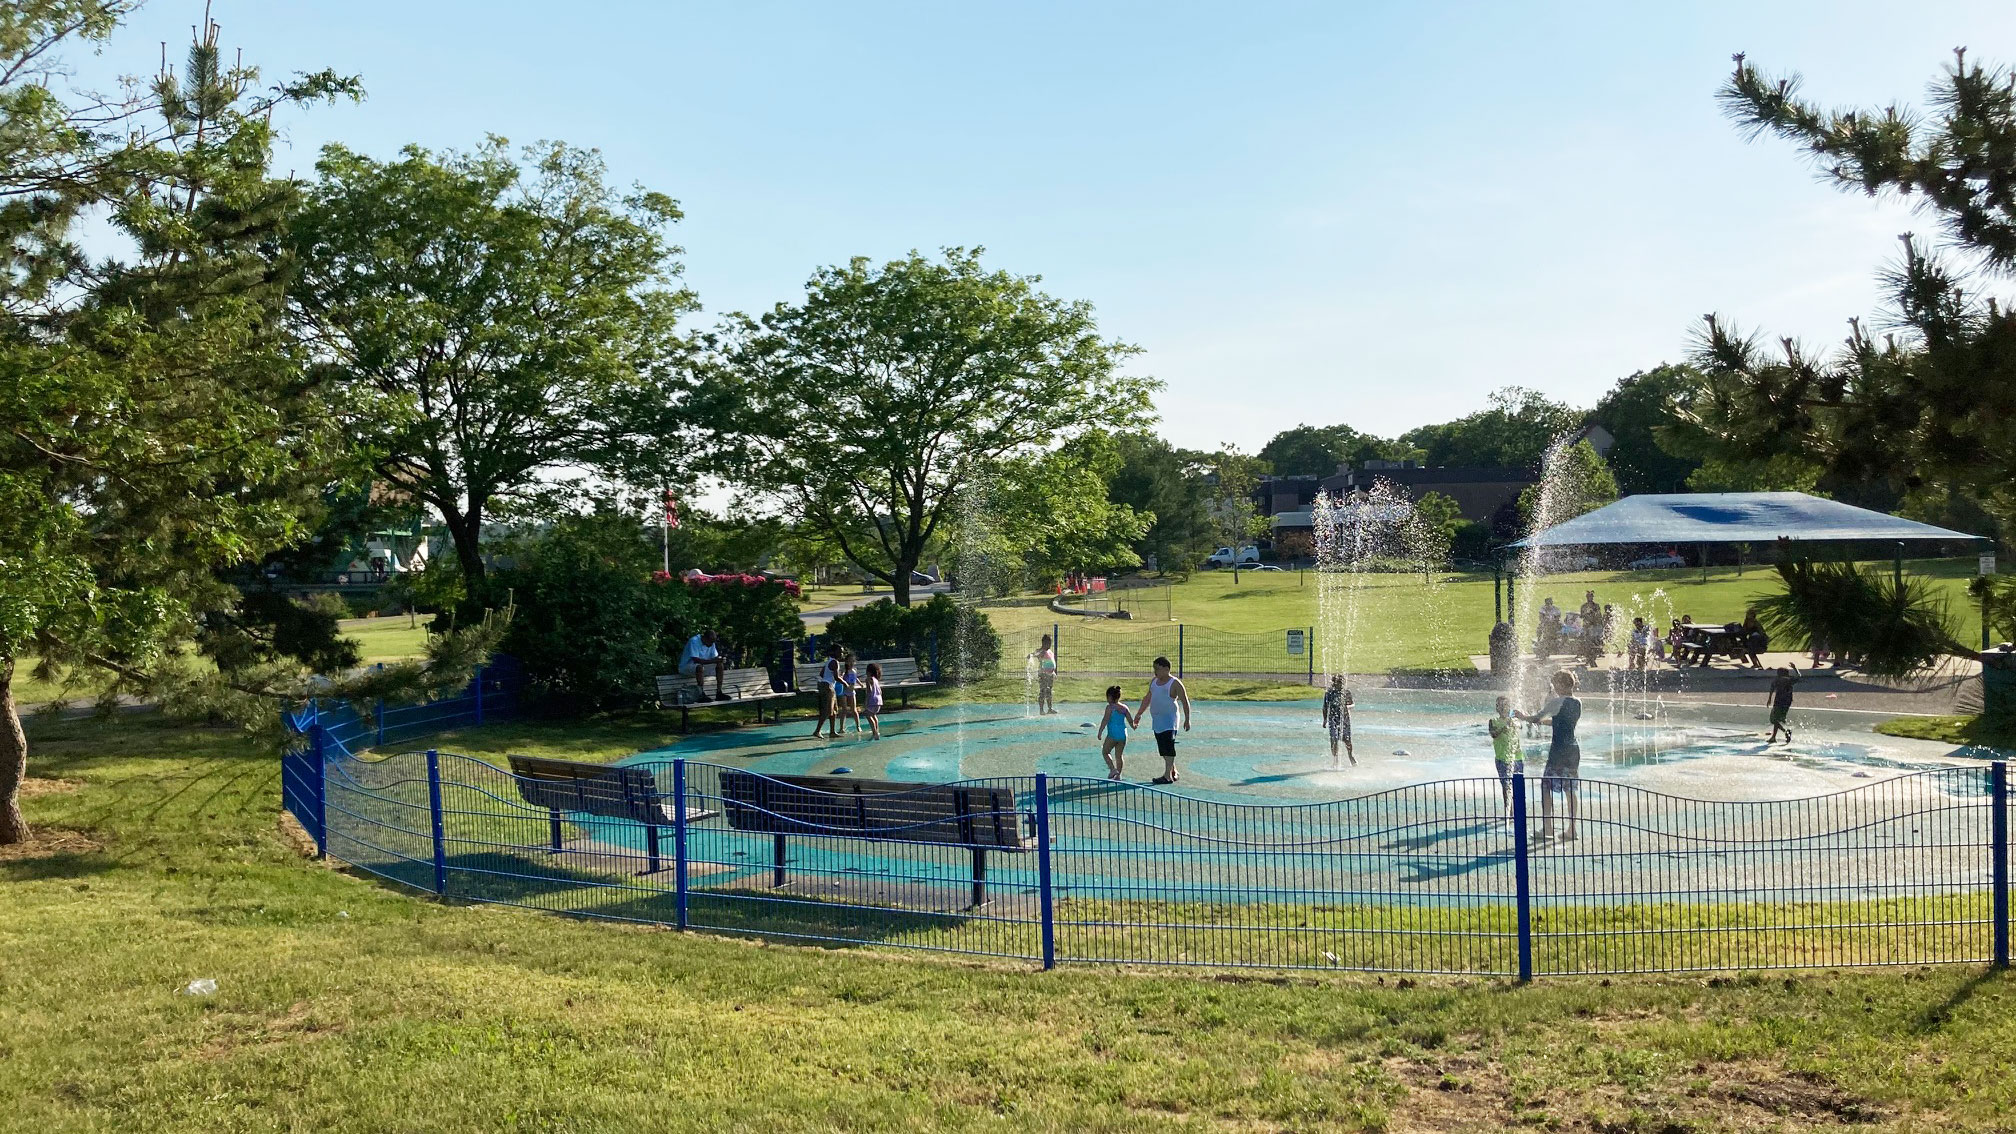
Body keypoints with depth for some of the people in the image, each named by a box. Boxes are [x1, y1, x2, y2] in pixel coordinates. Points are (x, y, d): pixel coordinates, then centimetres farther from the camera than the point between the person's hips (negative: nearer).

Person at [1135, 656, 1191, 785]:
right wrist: (1139, 714, 23)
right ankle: (1173, 773, 21)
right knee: (1163, 749, 10)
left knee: (1168, 747, -13)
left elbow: (1185, 701, -8)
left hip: (1169, 721, -8)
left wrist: (1187, 720, -10)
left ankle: (1167, 776, -15)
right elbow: (1147, 698, 23)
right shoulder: (1154, 681, 13)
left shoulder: (1175, 683, -9)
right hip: (1156, 720, 8)